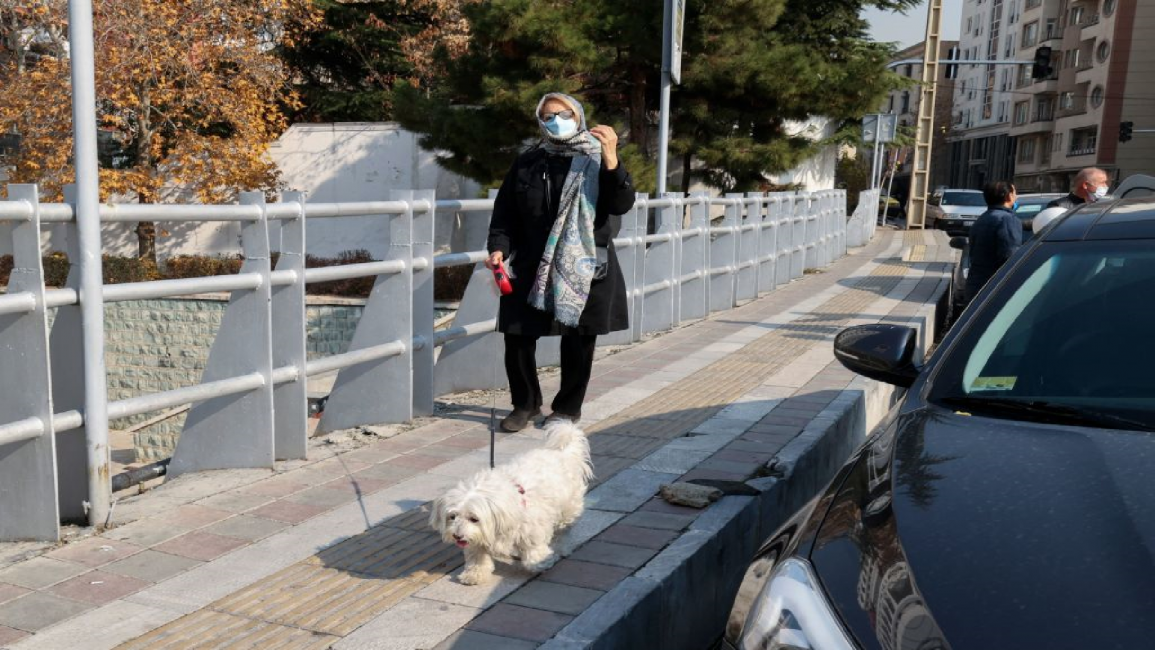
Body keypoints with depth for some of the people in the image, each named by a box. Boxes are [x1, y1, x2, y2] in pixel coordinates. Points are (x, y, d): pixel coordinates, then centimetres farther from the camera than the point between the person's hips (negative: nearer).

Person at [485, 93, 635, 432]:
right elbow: (505, 211, 10)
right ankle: (526, 403, 23)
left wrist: (611, 159, -22)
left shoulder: (596, 160, 2)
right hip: (531, 267, 2)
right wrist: (499, 247, -5)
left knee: (578, 340, 6)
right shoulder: (528, 162, 8)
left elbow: (622, 204, -10)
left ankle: (568, 408, 26)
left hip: (586, 269, -2)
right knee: (518, 337, 2)